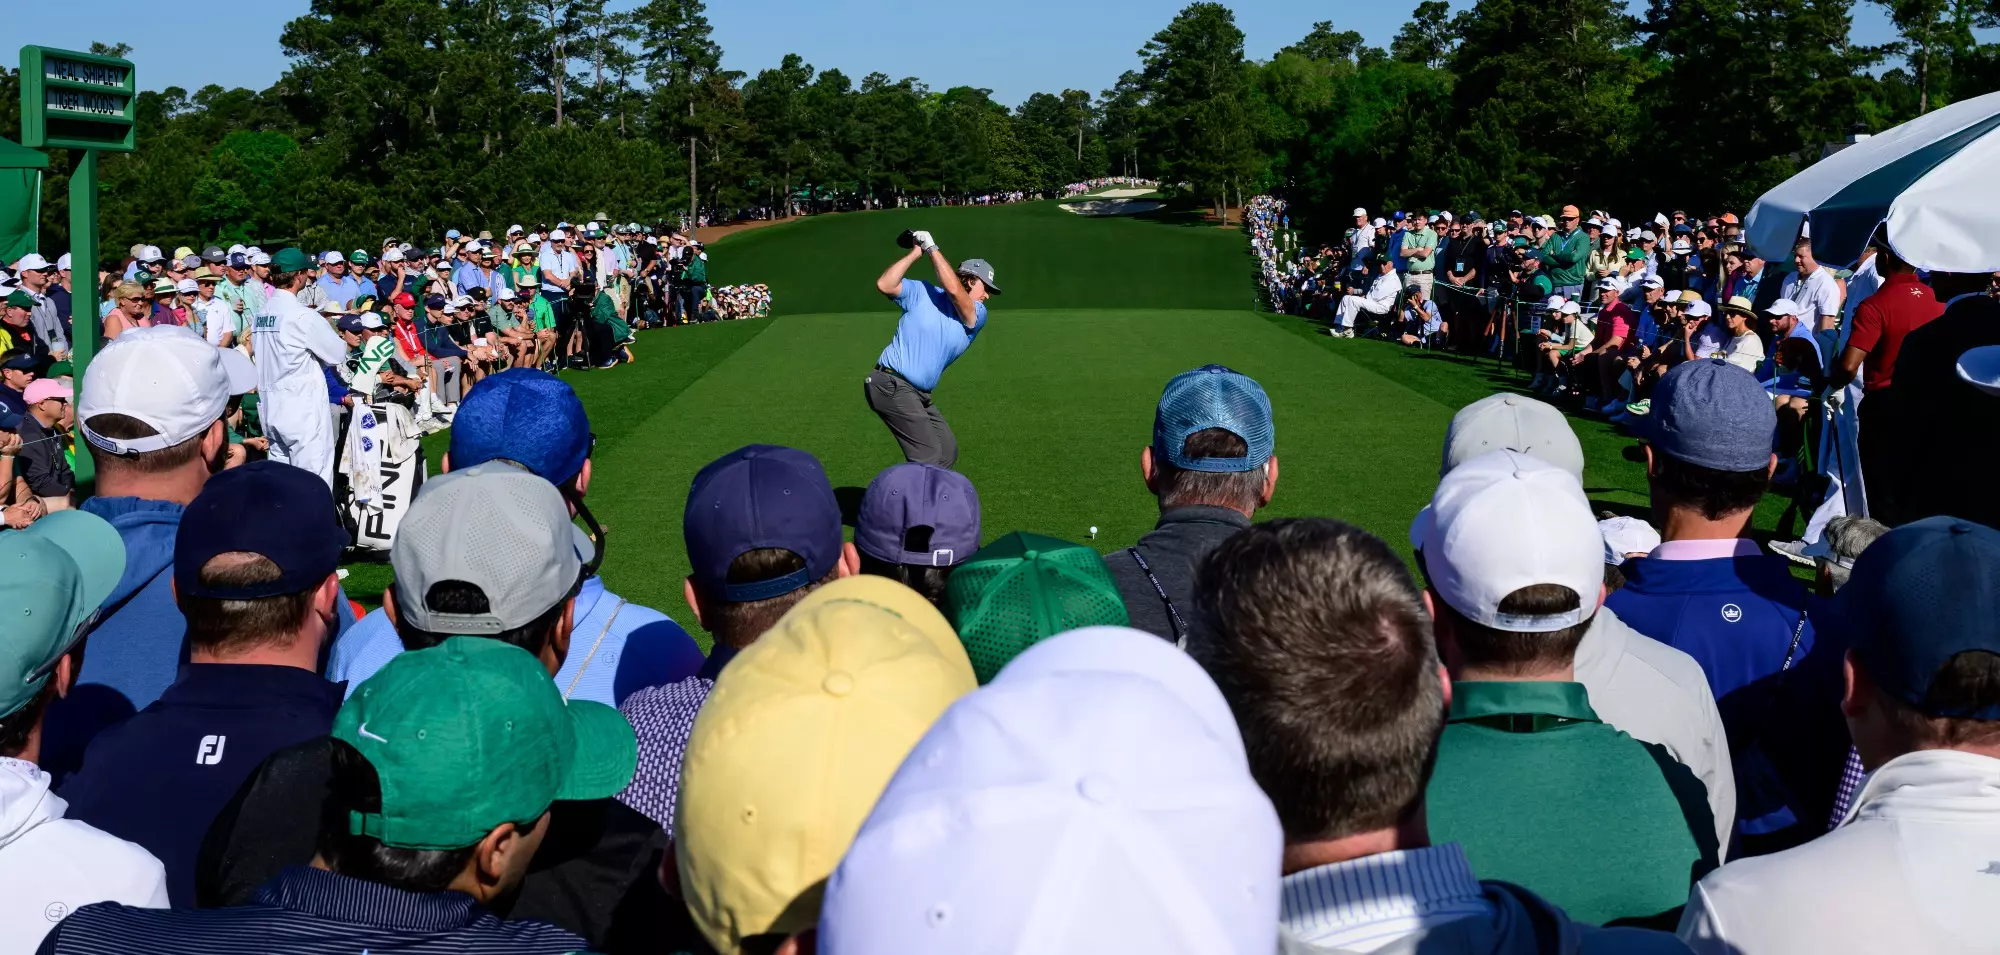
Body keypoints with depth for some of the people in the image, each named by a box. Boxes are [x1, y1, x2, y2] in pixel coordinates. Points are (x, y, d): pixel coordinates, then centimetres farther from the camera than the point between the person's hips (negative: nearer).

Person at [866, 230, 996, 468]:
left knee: (947, 452, 15)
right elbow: (884, 285, -15)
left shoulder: (977, 316, 6)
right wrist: (916, 253, -11)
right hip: (891, 385, -7)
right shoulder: (922, 293, -1)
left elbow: (953, 290, -14)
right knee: (928, 458, -16)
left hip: (920, 395, 7)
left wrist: (932, 248, -9)